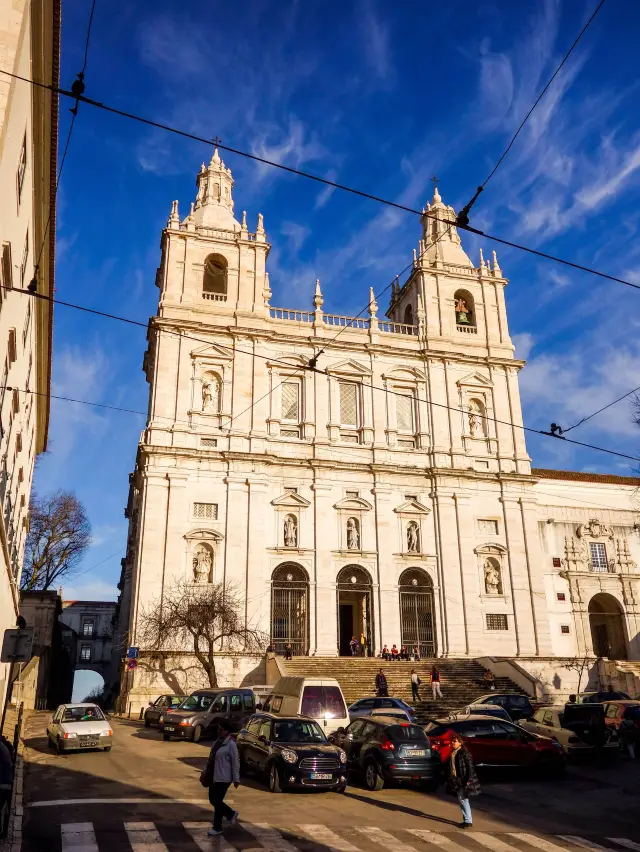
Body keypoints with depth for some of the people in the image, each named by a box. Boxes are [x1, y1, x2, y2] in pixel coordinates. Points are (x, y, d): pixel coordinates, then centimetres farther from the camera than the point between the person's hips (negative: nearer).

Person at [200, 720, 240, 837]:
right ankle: (231, 814, 34)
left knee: (217, 802, -1)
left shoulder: (231, 744, -16)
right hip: (214, 777, 9)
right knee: (213, 800, 14)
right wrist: (205, 771, 17)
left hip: (223, 778, -9)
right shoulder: (218, 742, 8)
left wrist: (236, 778, -14)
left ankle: (217, 828, 15)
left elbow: (235, 762, -15)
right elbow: (211, 758, 16)